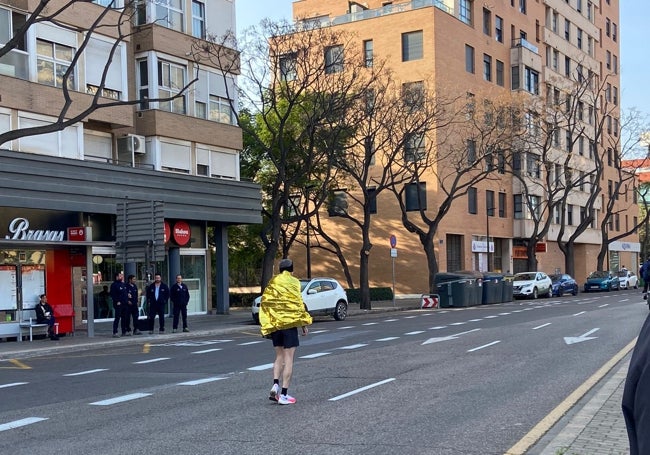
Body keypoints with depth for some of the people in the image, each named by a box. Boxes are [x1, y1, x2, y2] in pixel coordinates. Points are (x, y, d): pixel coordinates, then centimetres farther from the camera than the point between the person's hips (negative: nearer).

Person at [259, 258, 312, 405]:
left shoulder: (272, 283, 11)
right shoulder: (293, 282, -3)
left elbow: (264, 305, 9)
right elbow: (298, 304, -7)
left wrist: (266, 327, 14)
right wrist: (303, 323, 1)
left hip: (274, 325, 5)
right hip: (289, 323, -5)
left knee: (279, 356, 17)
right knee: (288, 359, -1)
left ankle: (275, 385, -2)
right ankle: (284, 394, -4)